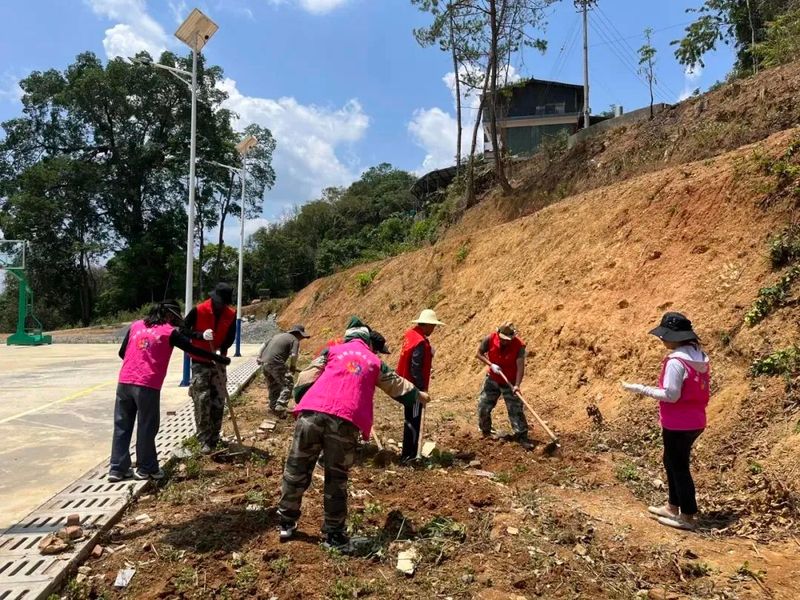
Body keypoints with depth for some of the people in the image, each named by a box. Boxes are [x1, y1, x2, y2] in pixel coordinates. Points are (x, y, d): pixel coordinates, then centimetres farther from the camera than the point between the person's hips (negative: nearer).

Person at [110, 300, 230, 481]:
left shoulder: (135, 325, 15)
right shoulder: (170, 332, 1)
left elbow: (122, 353, 21)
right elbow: (195, 350, 3)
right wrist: (220, 359, 11)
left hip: (124, 382, 5)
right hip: (147, 385, -5)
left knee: (122, 426, 13)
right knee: (146, 427, 7)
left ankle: (117, 469, 18)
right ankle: (146, 469, 17)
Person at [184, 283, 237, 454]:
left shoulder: (231, 314, -4)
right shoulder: (198, 311, -14)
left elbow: (230, 337, 4)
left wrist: (221, 350, -15)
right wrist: (201, 335, -27)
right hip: (200, 362, -3)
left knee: (218, 401, 6)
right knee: (202, 400, -8)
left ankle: (214, 438, 18)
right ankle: (204, 441, -2)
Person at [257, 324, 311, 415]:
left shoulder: (278, 335, 24)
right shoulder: (294, 340, 1)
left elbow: (265, 347, 25)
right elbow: (293, 355, -11)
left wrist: (260, 358, 32)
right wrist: (293, 367, 4)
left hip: (264, 362, 8)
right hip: (275, 363, -8)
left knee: (273, 385, 22)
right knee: (288, 384, 1)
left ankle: (274, 406, 29)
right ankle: (280, 406, -10)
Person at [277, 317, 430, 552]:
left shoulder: (332, 351, 21)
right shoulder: (375, 362, 23)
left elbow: (304, 380, 11)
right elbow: (398, 386, 38)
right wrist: (419, 395, 55)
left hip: (312, 413, 1)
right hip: (346, 422, 0)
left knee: (296, 471, 16)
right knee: (336, 479, 13)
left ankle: (286, 523, 28)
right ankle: (334, 535, 20)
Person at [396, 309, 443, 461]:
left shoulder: (411, 334, 6)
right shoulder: (420, 342, -23)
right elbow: (416, 369, -24)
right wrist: (422, 389, -20)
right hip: (414, 387, -10)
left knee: (410, 419, 19)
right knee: (413, 421, 0)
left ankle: (408, 452, 29)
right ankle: (408, 455, 7)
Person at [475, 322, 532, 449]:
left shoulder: (519, 345, -24)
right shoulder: (490, 339, -18)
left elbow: (520, 366, -28)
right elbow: (479, 353, -4)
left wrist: (517, 385, -38)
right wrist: (491, 364, -18)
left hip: (510, 382, -3)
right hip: (492, 380, 3)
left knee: (516, 410, -7)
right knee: (483, 406, 7)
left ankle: (522, 437, 1)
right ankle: (485, 432, 29)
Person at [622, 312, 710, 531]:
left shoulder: (676, 361, -22)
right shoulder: (700, 357, 4)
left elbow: (671, 395, -22)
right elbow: (694, 389, 10)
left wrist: (641, 389, -15)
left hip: (678, 425, -9)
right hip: (694, 421, 9)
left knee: (679, 467, 6)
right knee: (672, 462, 22)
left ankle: (688, 516, 18)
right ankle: (673, 507, 35)